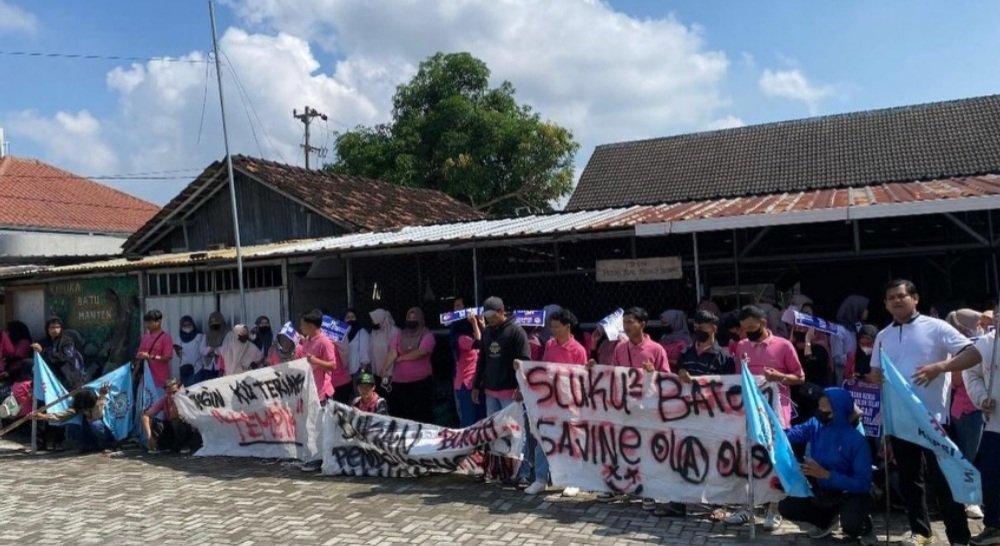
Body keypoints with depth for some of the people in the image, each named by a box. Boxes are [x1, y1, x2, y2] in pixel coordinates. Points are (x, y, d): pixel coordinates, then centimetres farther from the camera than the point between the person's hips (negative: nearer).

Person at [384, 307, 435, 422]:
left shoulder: (427, 335, -1)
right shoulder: (400, 336, 9)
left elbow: (421, 352, -16)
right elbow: (392, 353, -3)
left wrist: (401, 358, -4)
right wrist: (384, 369, -20)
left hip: (421, 381, -4)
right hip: (399, 382, 4)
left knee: (421, 414, 0)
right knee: (399, 414, 7)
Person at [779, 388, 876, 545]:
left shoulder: (856, 440, -23)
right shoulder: (815, 425, -8)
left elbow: (863, 484, -25)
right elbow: (790, 434, -20)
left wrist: (827, 475, -33)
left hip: (850, 494, -5)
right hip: (823, 492, 5)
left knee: (851, 525, -34)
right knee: (786, 507, -8)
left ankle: (864, 527, 7)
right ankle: (827, 520, 20)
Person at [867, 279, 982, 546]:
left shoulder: (935, 327, -4)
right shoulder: (882, 336, 10)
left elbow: (974, 354, -9)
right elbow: (876, 376, 14)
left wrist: (939, 367, -22)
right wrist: (860, 382, -8)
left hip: (932, 416, -5)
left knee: (942, 479, 1)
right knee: (909, 478, 13)